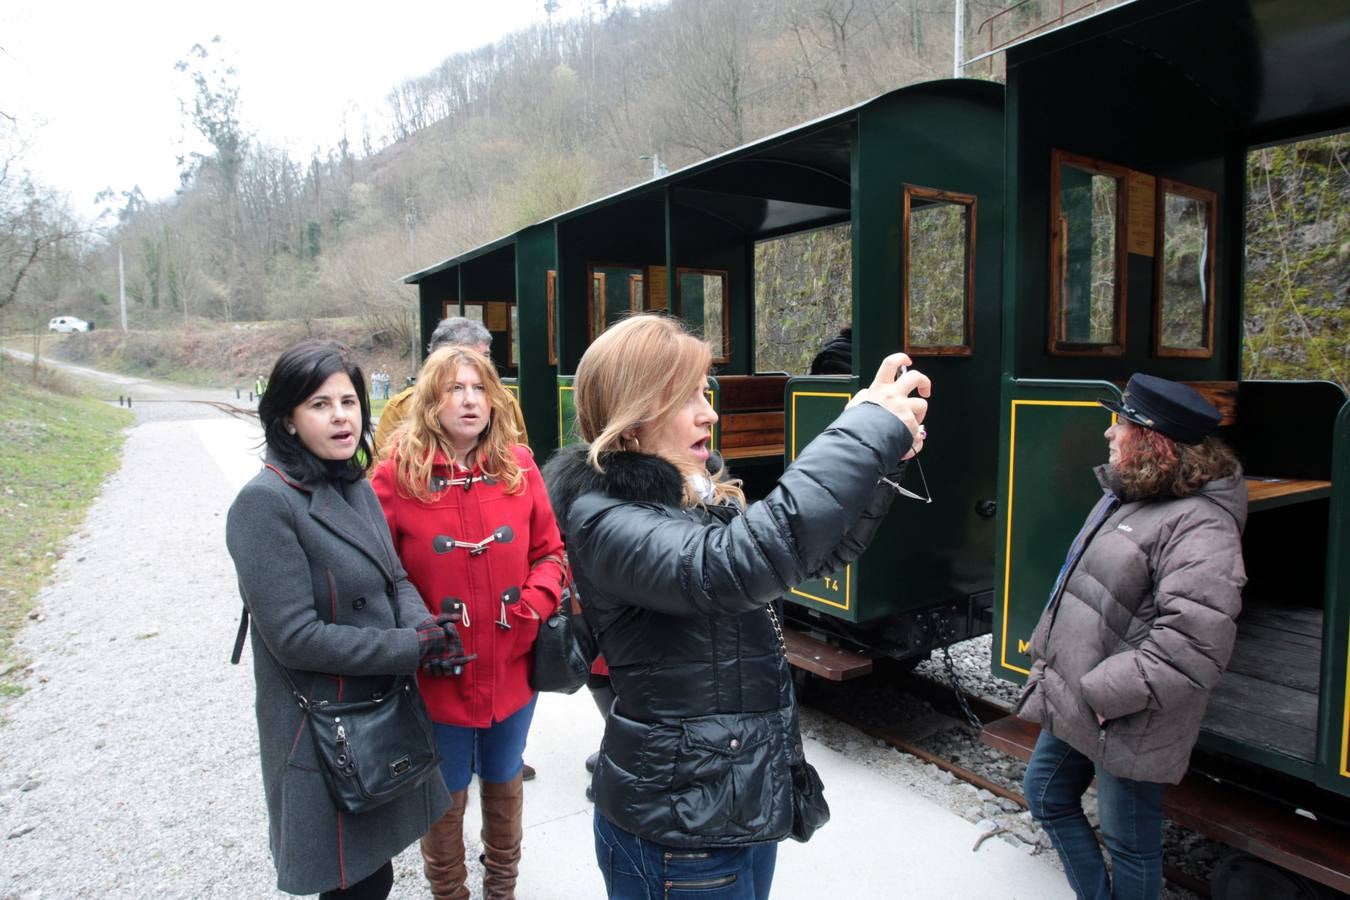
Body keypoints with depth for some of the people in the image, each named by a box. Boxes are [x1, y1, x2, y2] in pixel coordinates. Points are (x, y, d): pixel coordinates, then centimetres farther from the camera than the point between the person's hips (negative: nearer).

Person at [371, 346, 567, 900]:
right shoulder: (398, 472, -12)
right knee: (445, 798, 17)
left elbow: (549, 551, 3)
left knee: (504, 785, 24)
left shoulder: (518, 464, -3)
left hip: (512, 668, 3)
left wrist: (535, 606, -13)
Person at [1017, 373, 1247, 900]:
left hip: (1125, 724, -10)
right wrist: (1046, 650, 15)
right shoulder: (1125, 495, 7)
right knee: (1046, 796, 23)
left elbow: (1194, 645, -30)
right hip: (1071, 702, 10)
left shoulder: (1199, 525, -23)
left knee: (1130, 844, 11)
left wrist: (1106, 693, -24)